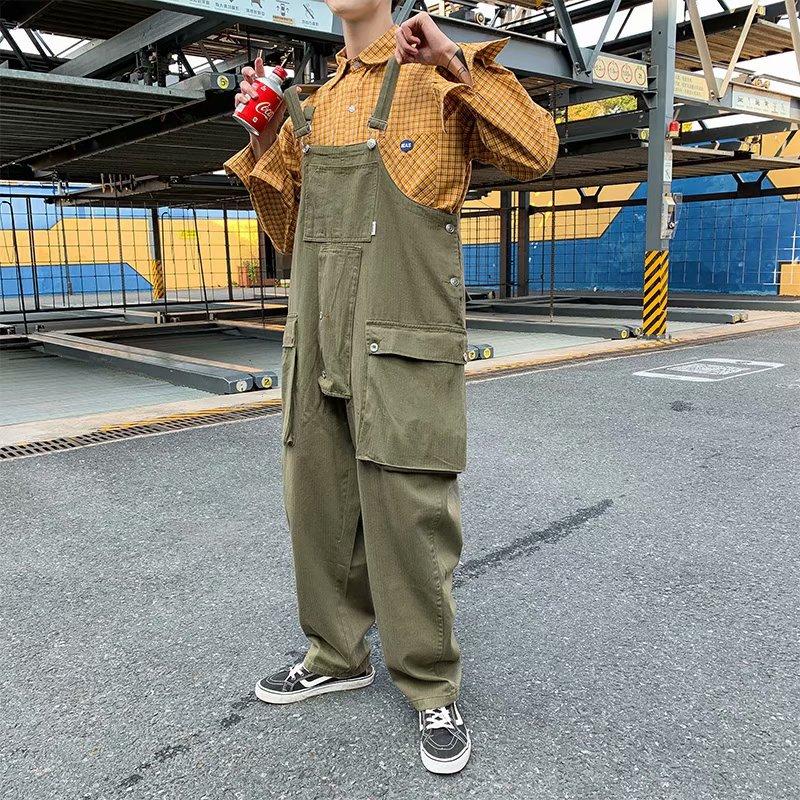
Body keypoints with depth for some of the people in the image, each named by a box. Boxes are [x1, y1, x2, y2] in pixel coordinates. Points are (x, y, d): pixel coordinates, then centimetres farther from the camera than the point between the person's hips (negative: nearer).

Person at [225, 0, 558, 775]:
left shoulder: (438, 79, 5)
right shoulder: (312, 107, 21)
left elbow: (534, 153, -8)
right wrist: (263, 142, 9)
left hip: (403, 339, -6)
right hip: (317, 337, 7)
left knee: (409, 510, -5)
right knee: (316, 500, 11)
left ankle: (432, 688, 14)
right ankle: (338, 654, 31)